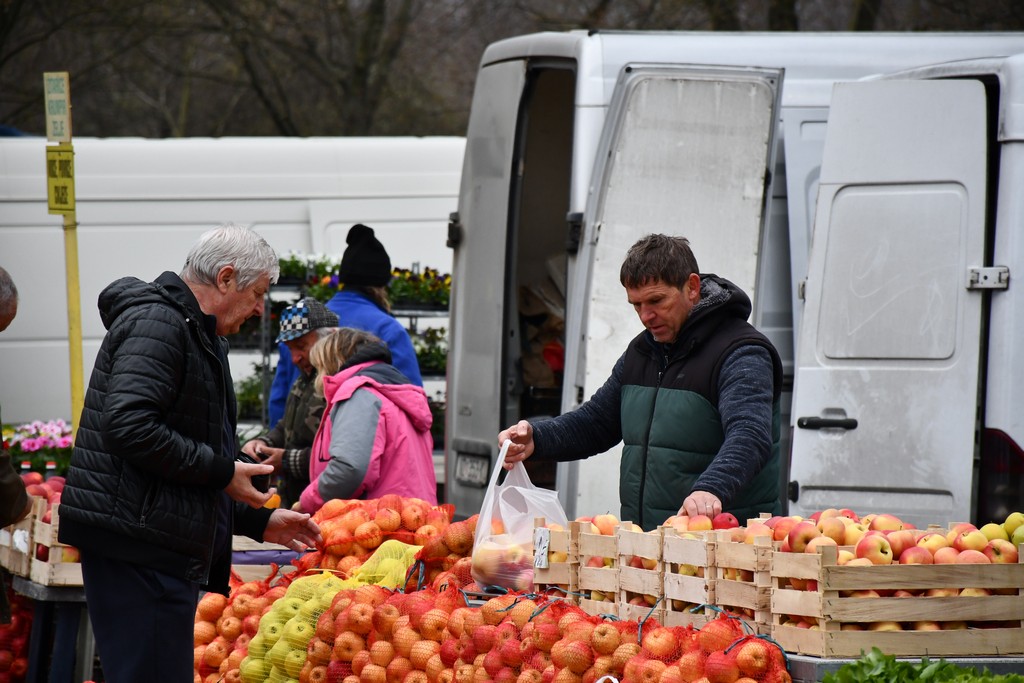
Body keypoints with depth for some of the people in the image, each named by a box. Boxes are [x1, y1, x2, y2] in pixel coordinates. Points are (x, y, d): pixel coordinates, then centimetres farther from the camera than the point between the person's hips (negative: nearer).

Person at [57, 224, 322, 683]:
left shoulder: (196, 335, 25)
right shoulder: (156, 323, -9)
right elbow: (130, 427, -24)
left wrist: (260, 522, 25)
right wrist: (222, 471, -15)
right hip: (139, 546, -11)